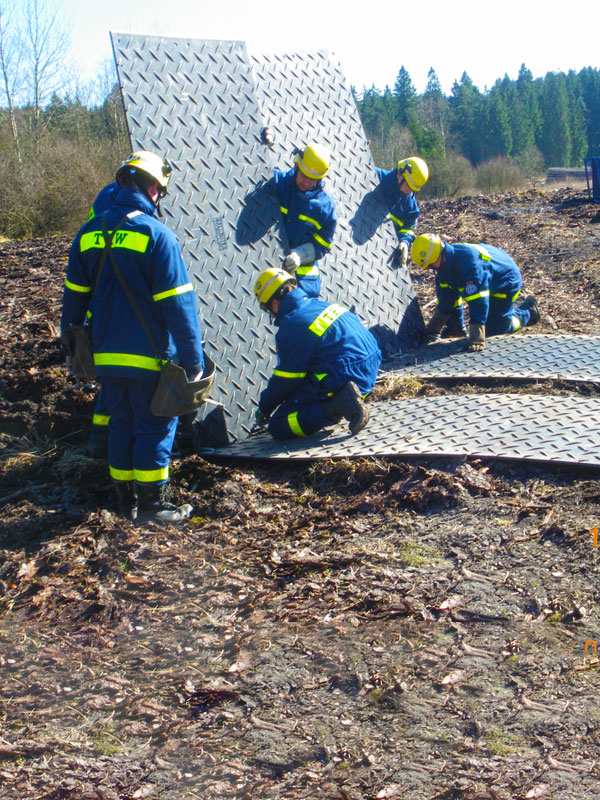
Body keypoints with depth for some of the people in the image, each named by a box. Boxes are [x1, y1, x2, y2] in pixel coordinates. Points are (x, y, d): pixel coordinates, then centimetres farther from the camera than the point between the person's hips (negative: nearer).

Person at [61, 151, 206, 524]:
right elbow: (177, 303, -15)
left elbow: (74, 296, 13)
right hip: (148, 356, -5)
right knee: (155, 424, 6)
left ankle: (126, 499, 24)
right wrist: (192, 360, -12)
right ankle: (151, 503, 9)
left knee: (121, 422, 17)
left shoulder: (88, 234, 5)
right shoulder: (156, 234, -13)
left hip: (105, 355, 6)